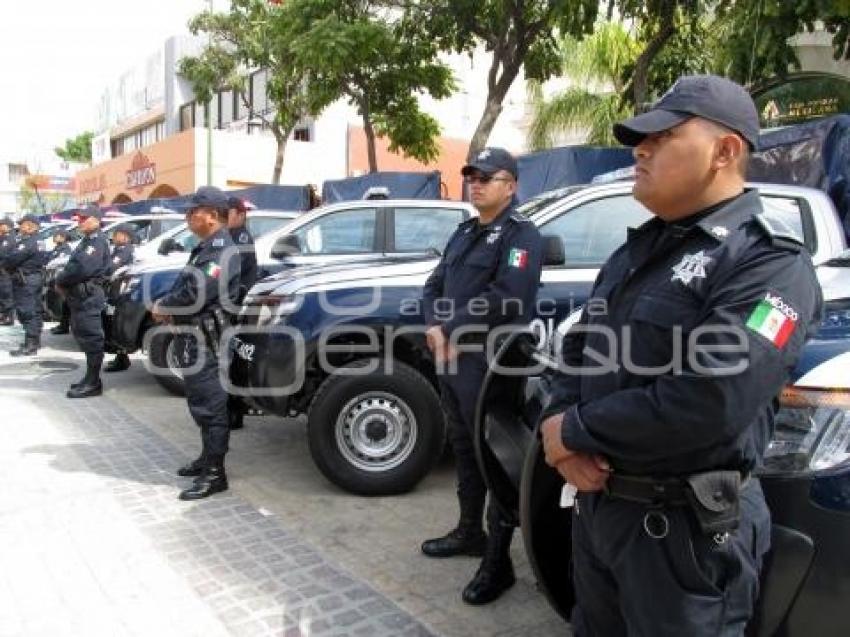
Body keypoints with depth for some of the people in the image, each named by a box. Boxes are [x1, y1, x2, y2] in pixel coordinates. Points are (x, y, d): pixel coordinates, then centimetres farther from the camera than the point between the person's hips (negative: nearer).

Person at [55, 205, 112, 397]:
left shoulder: (97, 241, -12)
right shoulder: (87, 240, 21)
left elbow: (82, 268, -23)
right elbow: (73, 265, 22)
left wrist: (60, 281, -10)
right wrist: (63, 282, 4)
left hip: (89, 295, -10)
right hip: (80, 295, 11)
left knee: (90, 338, -7)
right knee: (83, 336, 14)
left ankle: (93, 383, -3)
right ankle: (91, 379, 22)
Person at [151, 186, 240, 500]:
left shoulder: (221, 250, -17)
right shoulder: (206, 248, 17)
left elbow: (195, 295, -25)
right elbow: (184, 286, 22)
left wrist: (161, 307, -9)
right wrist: (168, 308, 3)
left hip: (206, 341, -11)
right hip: (196, 340, 11)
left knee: (209, 404, -6)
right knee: (201, 402, 19)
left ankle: (214, 473, 1)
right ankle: (208, 457, 32)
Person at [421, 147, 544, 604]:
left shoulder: (522, 234, -9)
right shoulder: (464, 232, 18)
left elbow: (505, 301, -22)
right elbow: (435, 285, 15)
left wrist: (453, 332, -14)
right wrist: (434, 328, -5)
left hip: (489, 367, -9)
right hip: (450, 359, 9)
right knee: (464, 449, 19)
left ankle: (498, 563, 9)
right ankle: (470, 531, 36)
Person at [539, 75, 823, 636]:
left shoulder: (769, 261, -17)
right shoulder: (639, 249, 10)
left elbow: (710, 404, -29)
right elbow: (577, 350, 11)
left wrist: (574, 431, -18)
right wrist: (559, 426, -10)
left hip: (685, 527, -7)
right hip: (595, 502, 8)